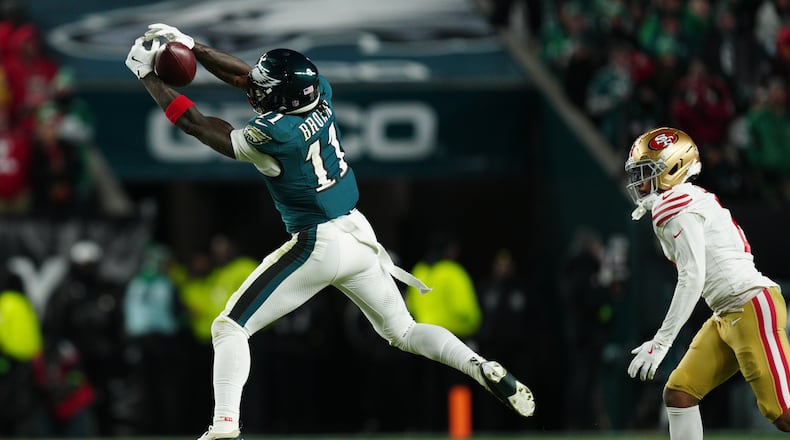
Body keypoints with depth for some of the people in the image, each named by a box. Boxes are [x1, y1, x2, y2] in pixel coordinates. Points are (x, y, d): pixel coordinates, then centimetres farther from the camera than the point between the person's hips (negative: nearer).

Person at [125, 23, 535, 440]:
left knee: (229, 327, -1)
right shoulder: (319, 94, -5)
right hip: (360, 236, 7)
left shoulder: (273, 134, -22)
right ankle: (487, 371, 1)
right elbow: (244, 76, 9)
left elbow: (195, 124, -13)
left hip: (318, 247, -7)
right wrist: (192, 46, 5)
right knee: (403, 331, 21)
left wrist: (147, 75, -5)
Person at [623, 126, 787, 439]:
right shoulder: (689, 203, 18)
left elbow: (692, 279, -20)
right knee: (678, 394, 7)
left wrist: (660, 343, -19)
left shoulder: (676, 205, -12)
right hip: (728, 317, 11)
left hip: (753, 307, -11)